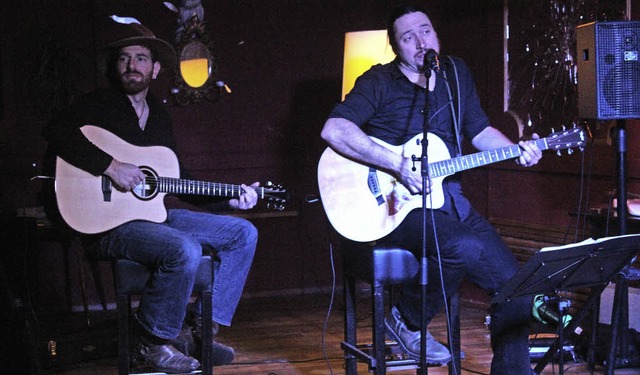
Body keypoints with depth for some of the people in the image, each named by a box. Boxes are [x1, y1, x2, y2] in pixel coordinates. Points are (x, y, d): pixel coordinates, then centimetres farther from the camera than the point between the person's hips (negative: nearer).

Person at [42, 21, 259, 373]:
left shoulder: (159, 116, 18)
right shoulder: (99, 105, -3)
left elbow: (180, 182, 20)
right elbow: (56, 130, -24)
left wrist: (230, 199, 9)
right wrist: (111, 166, -28)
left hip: (153, 211, 8)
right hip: (109, 222, -8)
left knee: (243, 234, 2)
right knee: (185, 250, -34)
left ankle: (199, 329, 1)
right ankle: (152, 341, -12)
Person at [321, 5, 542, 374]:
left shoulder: (457, 73, 14)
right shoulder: (380, 81, -5)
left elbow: (480, 130, 22)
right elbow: (334, 129, -19)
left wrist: (516, 149, 1)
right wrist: (398, 165, -27)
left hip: (449, 198, 7)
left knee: (514, 284, -3)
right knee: (465, 247, -34)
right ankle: (407, 321, -9)